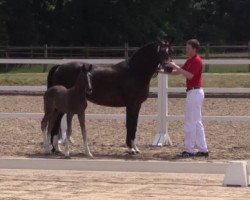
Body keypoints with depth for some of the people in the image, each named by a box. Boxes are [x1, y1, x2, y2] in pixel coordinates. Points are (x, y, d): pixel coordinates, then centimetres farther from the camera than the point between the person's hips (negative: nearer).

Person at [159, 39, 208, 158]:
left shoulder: (196, 61, -15)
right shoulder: (190, 61, 15)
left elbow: (189, 75, -27)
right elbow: (178, 72, 18)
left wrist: (176, 66, -24)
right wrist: (165, 71, 6)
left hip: (194, 93, -10)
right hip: (193, 92, 10)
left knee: (190, 122, -6)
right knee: (197, 123, 11)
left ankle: (189, 150, -2)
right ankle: (203, 149, 13)